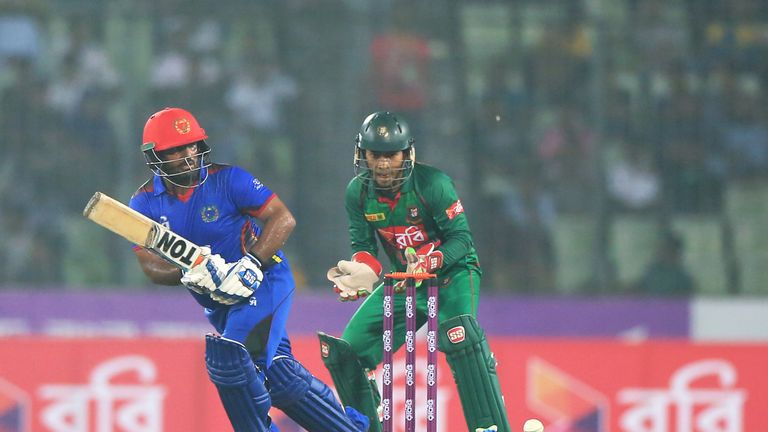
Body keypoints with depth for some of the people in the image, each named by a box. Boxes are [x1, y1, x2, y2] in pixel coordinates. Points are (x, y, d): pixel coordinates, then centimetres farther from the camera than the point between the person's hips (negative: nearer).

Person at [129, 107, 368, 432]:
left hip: (263, 281, -6)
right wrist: (190, 273, -29)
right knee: (279, 380, 8)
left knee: (228, 360, -24)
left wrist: (252, 265, -31)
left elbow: (283, 219, -18)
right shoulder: (144, 203, -2)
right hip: (219, 303, 6)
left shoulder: (226, 179, -15)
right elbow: (150, 266, -9)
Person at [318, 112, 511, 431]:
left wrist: (429, 260, -38)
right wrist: (361, 272, -23)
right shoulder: (359, 192, -5)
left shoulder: (432, 184, -20)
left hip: (452, 273, -6)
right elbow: (363, 245, 0)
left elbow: (461, 239, -20)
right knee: (345, 351, -2)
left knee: (458, 333, -35)